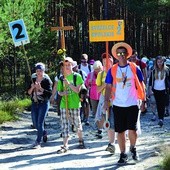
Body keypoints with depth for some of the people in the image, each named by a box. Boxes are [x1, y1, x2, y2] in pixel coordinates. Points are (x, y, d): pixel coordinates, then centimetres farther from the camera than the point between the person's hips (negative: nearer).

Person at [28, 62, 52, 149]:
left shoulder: (47, 80, -7)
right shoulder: (33, 79, 7)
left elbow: (49, 93, -15)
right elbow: (29, 92, 7)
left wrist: (40, 88, -24)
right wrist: (32, 88, -13)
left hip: (44, 103, -5)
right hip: (34, 103, 5)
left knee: (40, 123, -8)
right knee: (35, 123, 10)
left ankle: (38, 142, 0)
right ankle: (44, 133, 39)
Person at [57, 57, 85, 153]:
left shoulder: (77, 76, -2)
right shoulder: (61, 78, 8)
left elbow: (77, 90, -10)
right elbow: (59, 91, 13)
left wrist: (69, 83, -21)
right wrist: (62, 93, -9)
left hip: (75, 104, -2)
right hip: (64, 104, 2)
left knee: (77, 123, 10)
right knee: (65, 124, -1)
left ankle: (81, 140, 33)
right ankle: (65, 145, 1)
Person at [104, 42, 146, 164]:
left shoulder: (134, 68, 0)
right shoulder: (112, 70, 2)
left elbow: (141, 85, 4)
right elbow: (108, 87, 4)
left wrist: (143, 100, 0)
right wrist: (106, 101, -7)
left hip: (132, 104, -1)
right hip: (118, 105, 1)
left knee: (132, 129, -6)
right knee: (120, 131, 6)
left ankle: (133, 148, 23)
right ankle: (123, 154, 19)